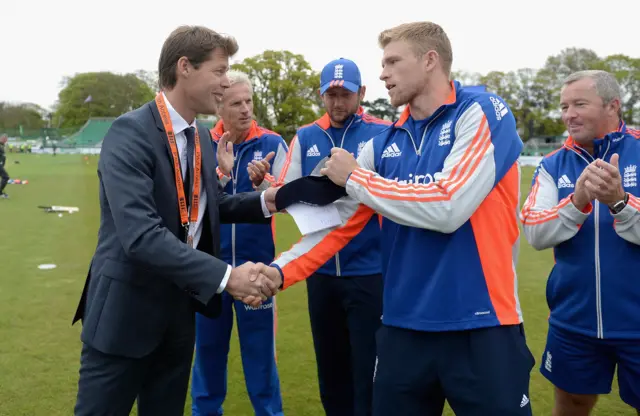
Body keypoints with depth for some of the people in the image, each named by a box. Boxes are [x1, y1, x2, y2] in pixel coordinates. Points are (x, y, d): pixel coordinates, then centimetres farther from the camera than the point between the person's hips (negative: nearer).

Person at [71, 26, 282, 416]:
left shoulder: (203, 138, 6)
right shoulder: (131, 132, -21)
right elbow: (140, 233, -31)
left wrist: (263, 201, -5)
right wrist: (226, 276, -34)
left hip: (180, 307, 8)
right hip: (127, 309, -7)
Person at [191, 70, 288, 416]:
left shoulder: (272, 143, -3)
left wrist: (262, 182, -26)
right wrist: (221, 172, -23)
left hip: (256, 263, -1)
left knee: (260, 349, 9)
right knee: (208, 346, 15)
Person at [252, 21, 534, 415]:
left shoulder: (482, 113, -9)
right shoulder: (386, 143, 8)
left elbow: (447, 209, -22)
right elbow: (339, 221, 6)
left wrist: (355, 177, -11)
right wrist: (280, 271, -8)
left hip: (481, 326, -5)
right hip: (403, 326, 6)